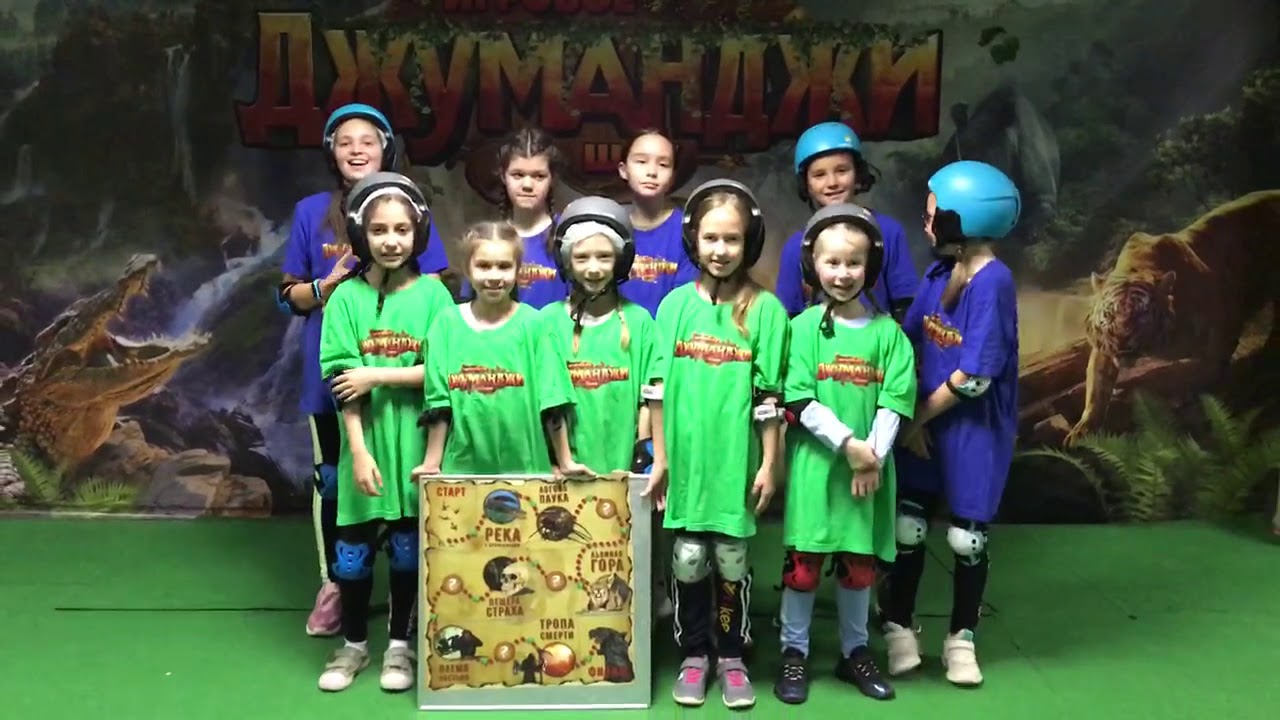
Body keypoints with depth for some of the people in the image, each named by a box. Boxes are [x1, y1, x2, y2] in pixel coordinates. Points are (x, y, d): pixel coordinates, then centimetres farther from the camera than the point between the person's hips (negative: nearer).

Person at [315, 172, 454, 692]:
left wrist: (377, 375, -14)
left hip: (413, 442, 0)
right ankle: (353, 644, 29)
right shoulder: (345, 298, -2)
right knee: (353, 548, 9)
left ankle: (400, 645, 28)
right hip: (365, 441, 0)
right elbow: (343, 383, -7)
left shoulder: (432, 293, -2)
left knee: (407, 546, 10)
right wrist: (359, 449, -13)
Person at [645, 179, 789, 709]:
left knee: (731, 560, 8)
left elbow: (769, 394, -3)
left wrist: (768, 462, -4)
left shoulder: (764, 308, -3)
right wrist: (659, 457, 3)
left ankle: (732, 658, 25)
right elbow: (659, 388, 5)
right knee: (688, 560, 8)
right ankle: (693, 656, 25)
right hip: (685, 457, 2)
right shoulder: (676, 304, 3)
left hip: (736, 460, -2)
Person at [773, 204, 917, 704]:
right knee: (804, 562, 3)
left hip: (871, 467, 2)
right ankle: (793, 654, 18)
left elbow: (894, 403, -1)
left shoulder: (887, 332, 4)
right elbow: (799, 403, -10)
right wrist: (848, 444, -17)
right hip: (815, 463, -2)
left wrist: (874, 455, -13)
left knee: (860, 564, 12)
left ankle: (854, 652, 28)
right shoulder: (804, 327, -3)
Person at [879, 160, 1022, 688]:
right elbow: (909, 346, 2)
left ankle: (961, 638, 29)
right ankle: (898, 627, 28)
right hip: (924, 422, 5)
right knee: (907, 527, 9)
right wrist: (910, 418, -7)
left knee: (966, 537, 8)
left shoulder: (993, 282, -20)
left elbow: (974, 378, -21)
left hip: (974, 429, -5)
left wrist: (920, 417, -10)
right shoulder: (939, 272, 0)